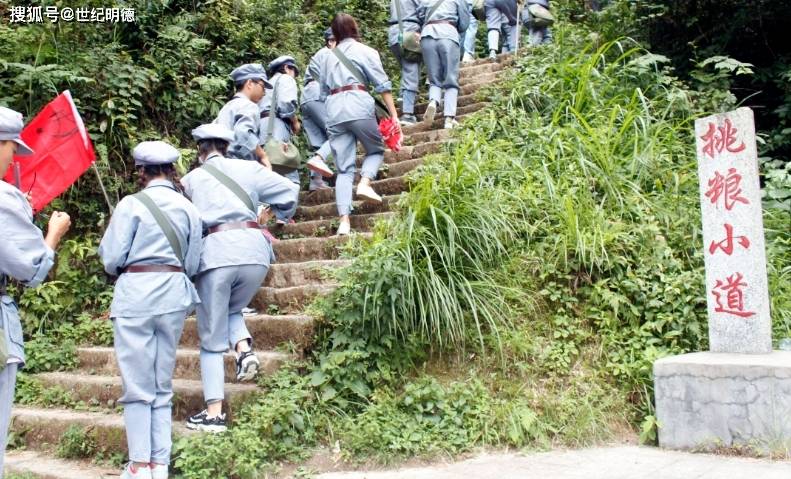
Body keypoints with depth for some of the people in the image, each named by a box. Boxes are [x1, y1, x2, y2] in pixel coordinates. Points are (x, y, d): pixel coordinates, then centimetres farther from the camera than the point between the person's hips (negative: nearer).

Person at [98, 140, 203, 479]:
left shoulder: (131, 204, -6)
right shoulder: (188, 208, 5)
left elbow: (111, 259, -6)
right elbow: (192, 264, 6)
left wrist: (121, 269, 15)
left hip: (136, 295, -4)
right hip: (174, 296, 4)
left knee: (137, 385, 4)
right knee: (163, 385, 12)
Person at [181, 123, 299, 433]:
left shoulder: (191, 179, 15)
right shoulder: (248, 168, 15)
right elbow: (290, 193, 14)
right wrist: (273, 212, 33)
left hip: (215, 253, -1)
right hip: (254, 250, 2)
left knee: (213, 338, 9)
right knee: (232, 309, 29)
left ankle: (214, 413, 7)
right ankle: (244, 348, -1)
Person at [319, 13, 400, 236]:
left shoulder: (329, 56, 23)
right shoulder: (366, 51, 9)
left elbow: (324, 89, 24)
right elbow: (383, 85, 2)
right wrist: (394, 115, 1)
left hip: (334, 109, 4)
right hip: (359, 105, -4)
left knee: (344, 168, 1)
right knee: (376, 150, 18)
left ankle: (344, 221, -10)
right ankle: (365, 183, -11)